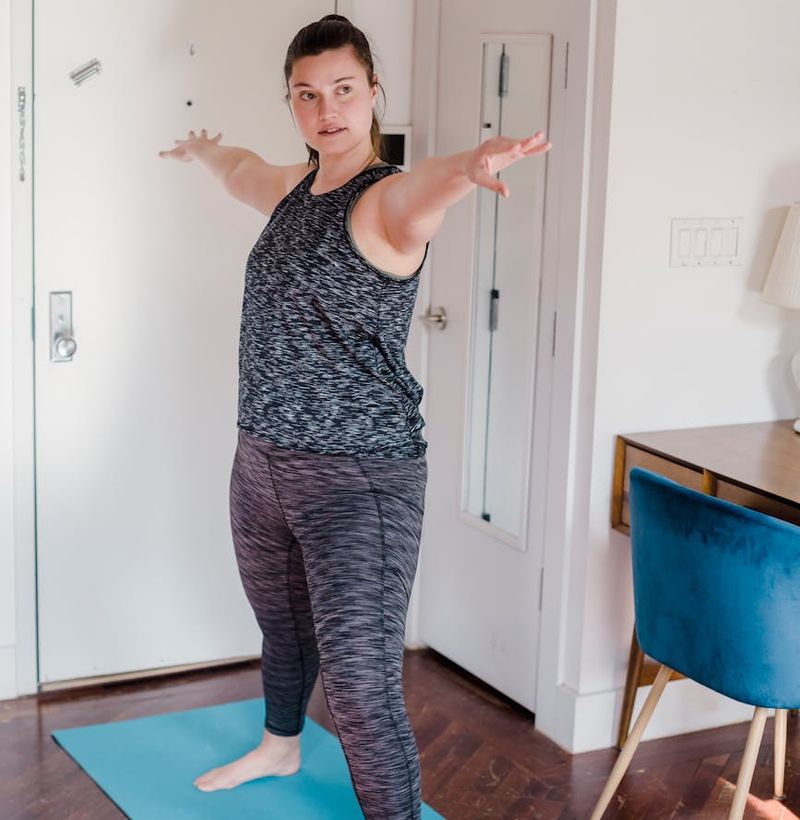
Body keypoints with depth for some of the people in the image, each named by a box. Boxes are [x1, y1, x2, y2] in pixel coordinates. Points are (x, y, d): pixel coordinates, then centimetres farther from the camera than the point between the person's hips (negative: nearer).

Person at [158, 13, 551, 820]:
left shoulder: (387, 199, -16)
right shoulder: (294, 187, 8)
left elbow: (425, 189, -42)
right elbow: (241, 168, 33)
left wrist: (471, 164, -65)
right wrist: (201, 149, 55)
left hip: (360, 478, -8)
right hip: (261, 463, 8)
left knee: (360, 684, -11)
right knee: (282, 626, 29)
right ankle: (279, 747, 54)